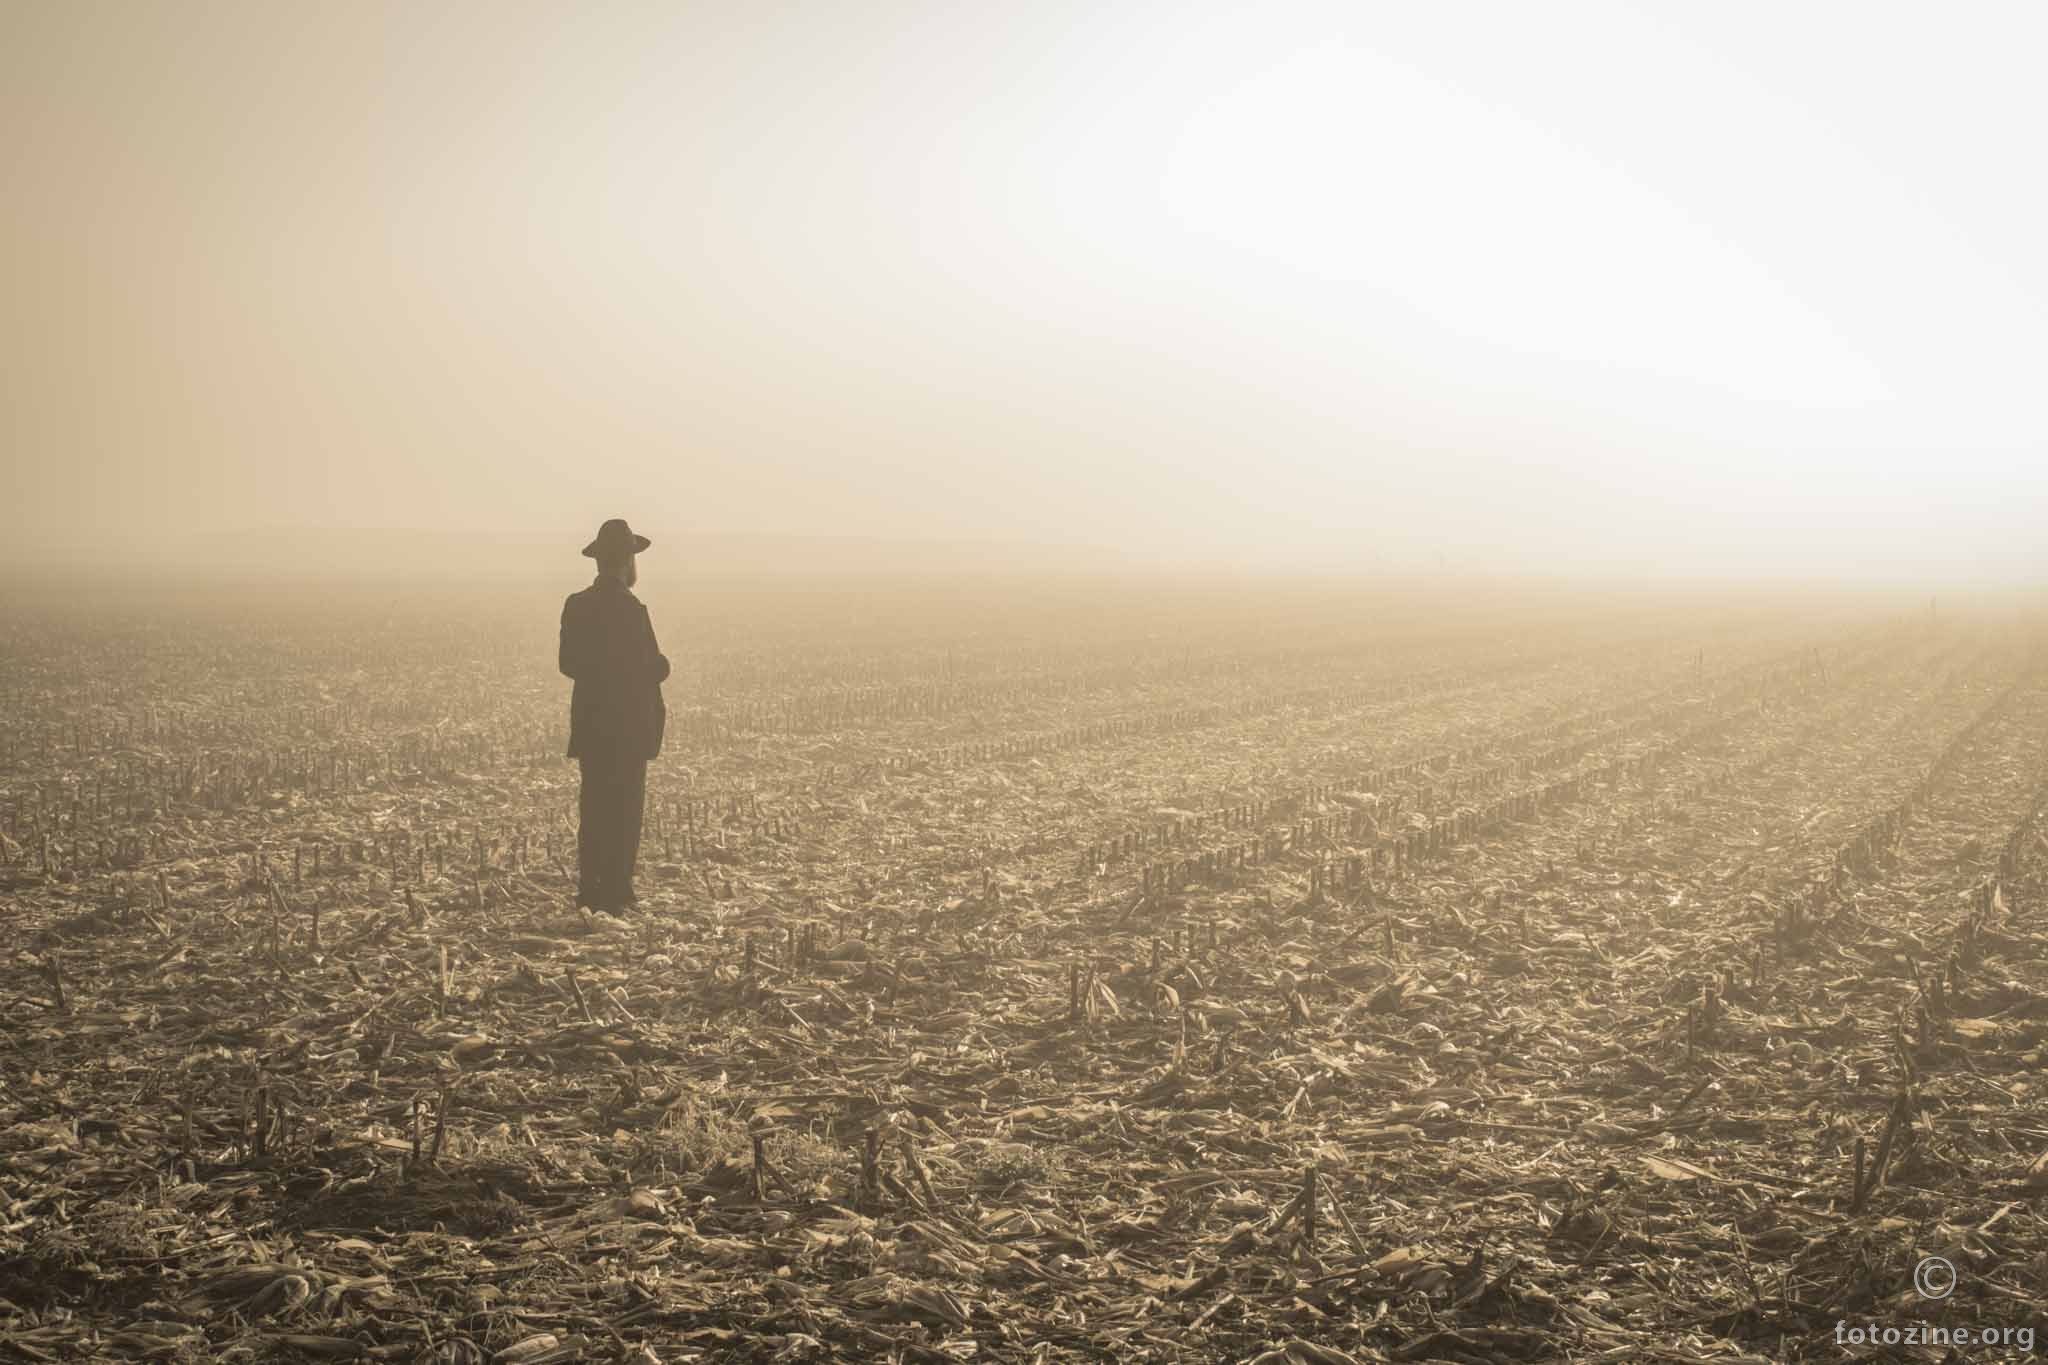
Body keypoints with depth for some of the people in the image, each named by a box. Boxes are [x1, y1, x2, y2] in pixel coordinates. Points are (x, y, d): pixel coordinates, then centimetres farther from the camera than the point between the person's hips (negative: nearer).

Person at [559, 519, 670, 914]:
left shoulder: (576, 605, 6)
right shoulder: (630, 609, -16)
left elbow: (568, 664, 9)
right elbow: (653, 669, -15)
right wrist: (659, 664, 5)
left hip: (589, 724, 7)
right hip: (628, 726, -7)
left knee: (594, 810, 12)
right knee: (625, 811, -1)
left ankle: (590, 891, 14)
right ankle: (615, 893, -1)